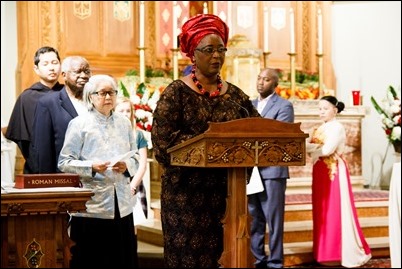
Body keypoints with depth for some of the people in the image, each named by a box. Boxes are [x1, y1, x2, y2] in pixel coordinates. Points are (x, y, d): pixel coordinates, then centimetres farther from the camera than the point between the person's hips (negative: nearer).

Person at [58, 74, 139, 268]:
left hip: (121, 204, 4)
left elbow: (135, 158, 15)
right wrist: (91, 167, -19)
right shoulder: (79, 124, 1)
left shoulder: (124, 123, 14)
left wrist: (127, 166, -8)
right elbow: (64, 162, -4)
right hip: (92, 205, -4)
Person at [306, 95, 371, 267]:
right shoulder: (319, 129, 16)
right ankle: (327, 253, 12)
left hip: (334, 171, -8)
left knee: (336, 211, -7)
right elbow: (311, 147, 6)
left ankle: (347, 253, -1)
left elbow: (327, 149, -19)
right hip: (320, 172, 8)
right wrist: (306, 145, -14)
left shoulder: (337, 127, -8)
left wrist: (308, 147, -13)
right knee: (323, 212, 7)